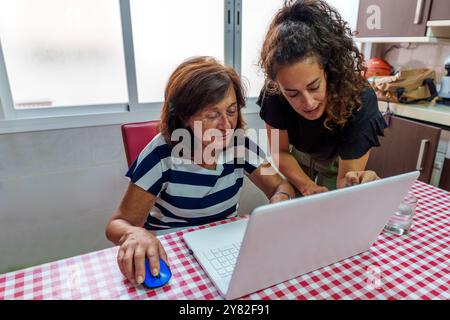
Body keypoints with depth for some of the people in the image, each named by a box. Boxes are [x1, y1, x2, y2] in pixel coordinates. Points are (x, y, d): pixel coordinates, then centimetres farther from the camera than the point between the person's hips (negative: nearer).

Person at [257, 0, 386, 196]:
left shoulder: (360, 103, -37)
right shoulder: (274, 93, -32)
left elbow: (346, 178, -31)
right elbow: (279, 151, -19)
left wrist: (355, 186, -54)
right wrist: (308, 187, -34)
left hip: (338, 165, -1)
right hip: (296, 159, 2)